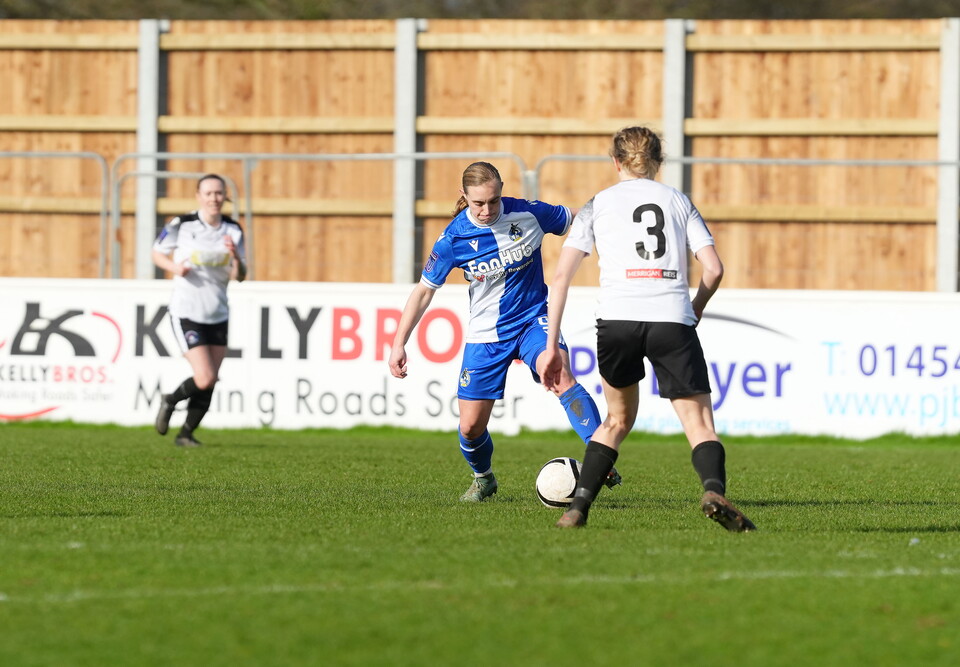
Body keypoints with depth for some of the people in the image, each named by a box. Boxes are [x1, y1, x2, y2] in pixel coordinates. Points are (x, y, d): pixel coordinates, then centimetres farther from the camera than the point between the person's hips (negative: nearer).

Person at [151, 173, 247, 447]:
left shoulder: (233, 231, 2)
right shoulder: (181, 225, -9)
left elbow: (239, 276, 1)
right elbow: (157, 253, 5)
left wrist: (236, 257, -20)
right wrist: (174, 267, -15)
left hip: (218, 314, 5)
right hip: (186, 312, -5)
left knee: (208, 384, 4)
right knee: (205, 378, -15)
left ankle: (186, 433, 22)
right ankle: (169, 401, 15)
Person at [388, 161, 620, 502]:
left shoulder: (528, 214, -13)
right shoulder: (454, 238, -13)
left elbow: (577, 219, 5)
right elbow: (424, 291, -4)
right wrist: (399, 344, -7)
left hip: (533, 320, -1)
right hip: (485, 333, 1)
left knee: (561, 377, -32)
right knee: (470, 427, 1)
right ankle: (483, 479, 34)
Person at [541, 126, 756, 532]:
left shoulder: (598, 205, 19)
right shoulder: (679, 202, 20)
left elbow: (561, 275, 10)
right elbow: (713, 269, 9)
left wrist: (551, 345, 11)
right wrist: (693, 313, 25)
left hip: (616, 319, 1)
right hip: (672, 318, -1)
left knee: (618, 419, 22)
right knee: (700, 424, 0)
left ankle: (578, 507, 14)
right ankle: (714, 490, -29)